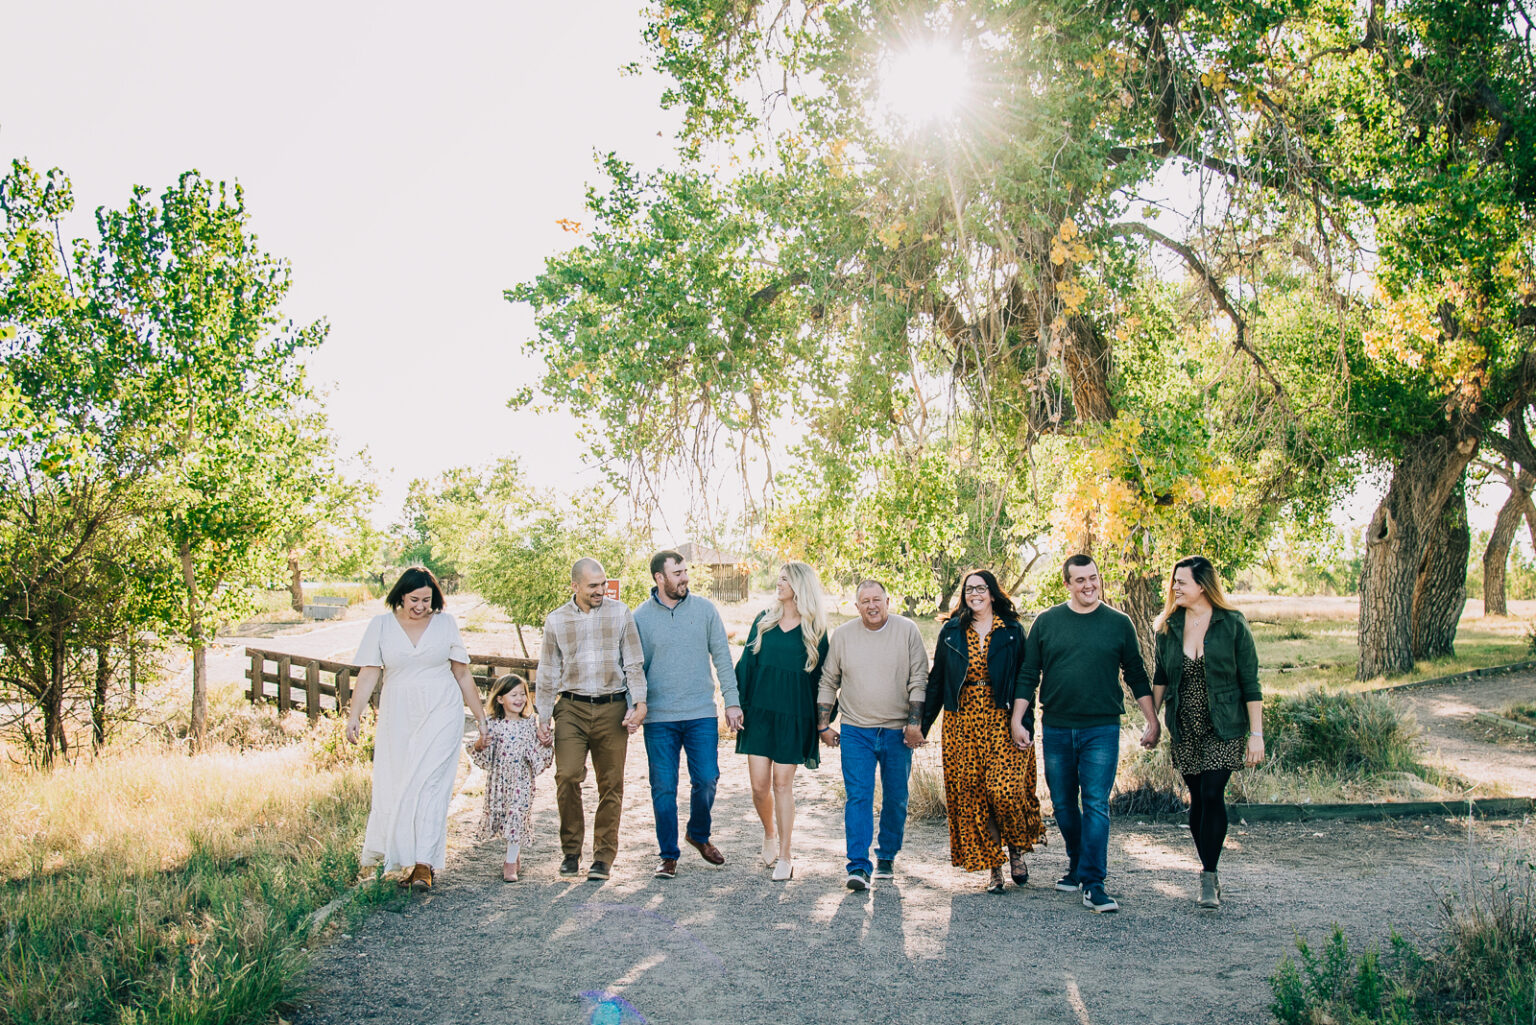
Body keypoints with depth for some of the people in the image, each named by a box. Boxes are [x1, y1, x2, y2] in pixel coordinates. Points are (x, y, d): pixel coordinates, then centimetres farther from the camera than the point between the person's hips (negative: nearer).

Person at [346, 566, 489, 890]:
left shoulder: (445, 623, 4)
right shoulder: (381, 625, 4)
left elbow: (462, 674, 9)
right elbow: (369, 673, -1)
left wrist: (481, 717, 10)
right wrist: (354, 715, -12)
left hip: (441, 717, -2)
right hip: (397, 719, 2)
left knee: (429, 785, -10)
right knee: (394, 787, 1)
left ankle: (424, 865, -11)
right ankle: (403, 857, 15)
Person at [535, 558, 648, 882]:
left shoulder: (620, 613, 6)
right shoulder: (556, 620, 7)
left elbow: (633, 663, 7)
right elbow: (548, 674, 11)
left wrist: (640, 702, -5)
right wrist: (543, 718, 7)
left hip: (612, 709, 0)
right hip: (572, 708, 0)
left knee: (611, 784, 2)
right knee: (567, 776, -13)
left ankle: (604, 856, 13)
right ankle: (571, 851, 5)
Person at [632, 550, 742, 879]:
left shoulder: (705, 609, 2)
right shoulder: (641, 617, 0)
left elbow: (722, 658, 5)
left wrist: (732, 701, 1)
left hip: (702, 714, 1)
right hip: (659, 717, -1)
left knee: (706, 780, 2)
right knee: (663, 788, 3)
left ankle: (699, 834, 30)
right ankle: (668, 855, 18)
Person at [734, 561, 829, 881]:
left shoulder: (814, 630, 2)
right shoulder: (764, 620, 9)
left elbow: (820, 677, 4)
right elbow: (746, 663, 10)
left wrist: (820, 721, 1)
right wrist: (737, 704, 3)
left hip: (793, 715, -2)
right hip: (759, 711, 2)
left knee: (782, 783, -1)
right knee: (759, 785, 0)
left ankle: (784, 857, 10)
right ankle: (769, 834, 30)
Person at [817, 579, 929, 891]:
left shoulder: (907, 631, -1)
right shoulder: (842, 635, 2)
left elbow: (919, 681, -1)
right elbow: (828, 682, 10)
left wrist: (915, 723, -7)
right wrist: (823, 725, 7)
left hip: (898, 732, 0)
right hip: (856, 731, 0)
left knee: (896, 800, 9)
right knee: (858, 797, -8)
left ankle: (887, 857, 27)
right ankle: (858, 866, -7)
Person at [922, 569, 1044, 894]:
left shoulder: (1012, 631, 6)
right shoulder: (951, 632, 10)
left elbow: (1025, 680, 5)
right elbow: (936, 681, 12)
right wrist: (922, 724, 8)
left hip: (1002, 722, -2)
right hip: (962, 726, 2)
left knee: (1006, 788, -15)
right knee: (970, 795, 1)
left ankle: (1017, 848, 12)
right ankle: (993, 867, 12)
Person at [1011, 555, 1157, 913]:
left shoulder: (1119, 623, 3)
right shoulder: (1046, 622, 4)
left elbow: (1136, 675, 9)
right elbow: (1028, 675, 7)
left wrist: (1153, 722, 6)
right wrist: (1017, 720, 3)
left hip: (1102, 729, -2)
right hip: (1056, 729, 2)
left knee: (1096, 805, -7)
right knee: (1063, 804, 11)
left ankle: (1093, 883, -5)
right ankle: (1076, 866, 30)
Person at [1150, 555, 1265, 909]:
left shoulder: (1232, 624, -7)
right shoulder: (1168, 627, 3)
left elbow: (1250, 682, -5)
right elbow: (1160, 677, 13)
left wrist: (1256, 734, -8)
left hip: (1224, 727, -3)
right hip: (1185, 730, 4)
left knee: (1212, 794, -14)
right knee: (1198, 799, 7)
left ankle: (1208, 877, -4)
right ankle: (1211, 876, 20)